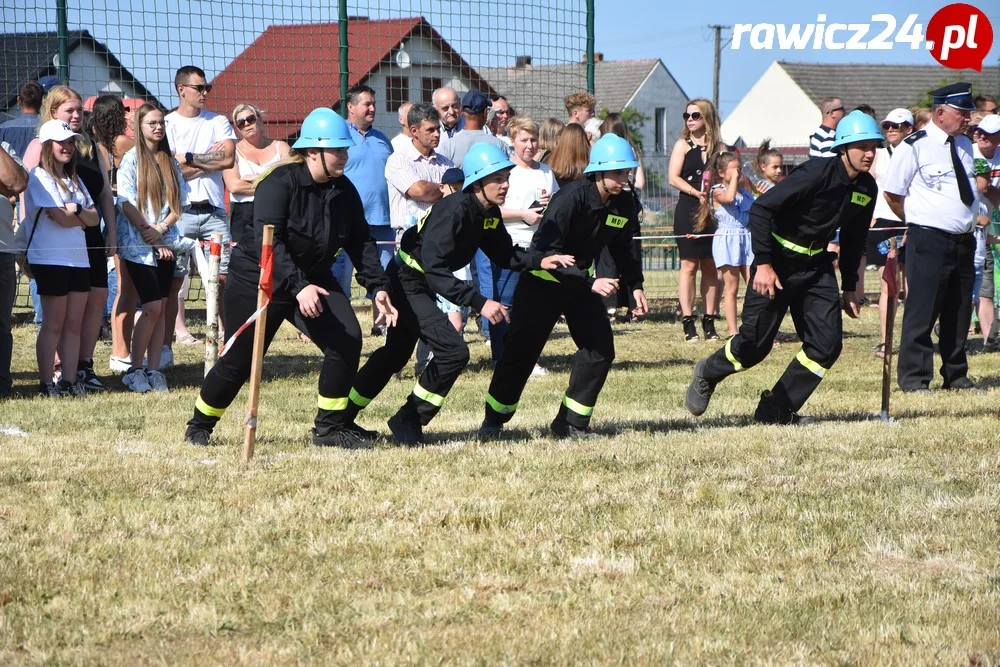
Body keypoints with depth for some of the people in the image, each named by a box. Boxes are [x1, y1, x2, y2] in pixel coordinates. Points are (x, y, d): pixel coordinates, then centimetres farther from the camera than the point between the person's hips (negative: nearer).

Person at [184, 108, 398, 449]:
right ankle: (199, 426, 23)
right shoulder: (279, 184, -22)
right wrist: (299, 287, -40)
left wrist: (378, 286, -6)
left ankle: (330, 427, -2)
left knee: (347, 340, -14)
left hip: (313, 278, 6)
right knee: (241, 359, -1)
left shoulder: (344, 191, -2)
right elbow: (268, 243, -31)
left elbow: (361, 241, 6)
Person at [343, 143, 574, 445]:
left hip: (423, 284, 10)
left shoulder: (489, 214, -3)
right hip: (407, 282, -10)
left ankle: (342, 417, 38)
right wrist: (480, 302, -41)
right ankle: (408, 421, -3)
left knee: (396, 353, 23)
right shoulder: (454, 211, -31)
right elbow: (435, 272, -36)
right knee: (453, 351, -17)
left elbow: (504, 254, 7)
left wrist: (539, 261, -11)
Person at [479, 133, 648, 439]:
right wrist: (589, 283, -38)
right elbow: (547, 252, -33)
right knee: (522, 349, -4)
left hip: (580, 281, 6)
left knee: (600, 348, -6)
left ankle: (571, 422, 4)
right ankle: (494, 419, 12)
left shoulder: (624, 206, -7)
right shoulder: (571, 198, -28)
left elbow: (622, 248, 13)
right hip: (542, 280, -6)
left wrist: (635, 285, 1)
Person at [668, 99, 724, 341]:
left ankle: (709, 321, 9)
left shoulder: (719, 147, 10)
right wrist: (698, 193, -17)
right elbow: (673, 177, -6)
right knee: (689, 266, -4)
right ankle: (688, 322, -4)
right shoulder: (683, 145, 4)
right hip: (688, 212, -2)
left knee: (711, 267, 4)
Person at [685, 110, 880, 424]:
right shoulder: (816, 174, -23)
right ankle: (708, 374, 25)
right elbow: (760, 209, -25)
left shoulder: (867, 189, 0)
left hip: (816, 266, 7)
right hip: (777, 263, -7)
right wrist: (763, 264, -27)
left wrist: (849, 288, 15)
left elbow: (852, 240, 16)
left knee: (827, 344, -6)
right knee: (755, 344, -5)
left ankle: (777, 409, 5)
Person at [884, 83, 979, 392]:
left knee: (959, 311, 12)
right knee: (922, 310, -7)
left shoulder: (965, 145, 13)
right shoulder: (915, 146, -8)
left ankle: (956, 375, 21)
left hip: (964, 240, 7)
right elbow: (892, 193, -3)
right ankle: (914, 378, -1)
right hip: (929, 241, -7)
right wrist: (917, 222, 3)